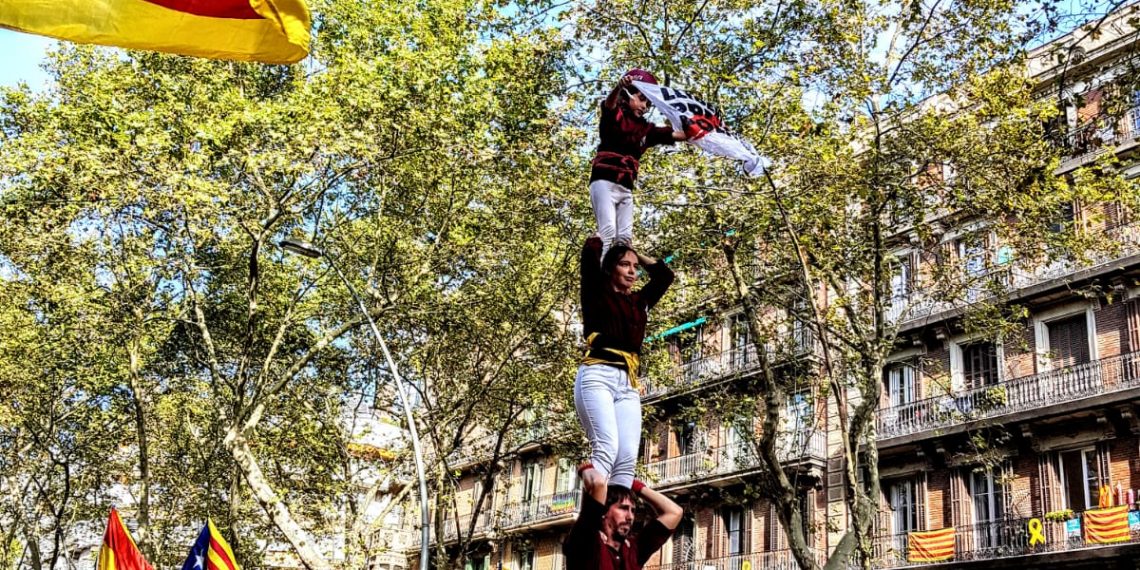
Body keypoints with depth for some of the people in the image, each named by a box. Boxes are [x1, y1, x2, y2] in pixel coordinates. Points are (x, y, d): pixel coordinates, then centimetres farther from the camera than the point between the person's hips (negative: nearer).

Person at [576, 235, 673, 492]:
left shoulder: (639, 301, 24)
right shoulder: (597, 293, 11)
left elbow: (665, 274, 31)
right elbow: (590, 251, 3)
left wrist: (635, 254, 32)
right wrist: (601, 239, 23)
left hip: (628, 384, 6)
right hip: (597, 377, -6)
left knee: (627, 459, -11)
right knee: (606, 448, -25)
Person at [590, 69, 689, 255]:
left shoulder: (646, 129, 16)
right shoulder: (615, 117, 1)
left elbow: (678, 135, 10)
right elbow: (608, 104, -23)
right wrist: (619, 87, -45)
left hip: (626, 189, 7)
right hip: (605, 182, -7)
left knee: (625, 237, 1)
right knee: (608, 232, -18)